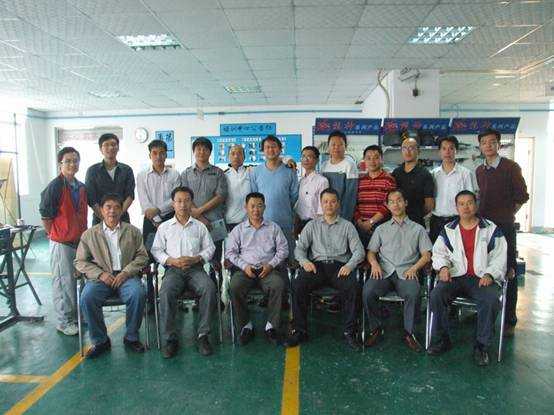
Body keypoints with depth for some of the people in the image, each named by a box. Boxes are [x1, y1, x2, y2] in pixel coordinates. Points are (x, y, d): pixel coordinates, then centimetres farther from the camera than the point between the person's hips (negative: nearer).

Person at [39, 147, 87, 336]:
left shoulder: (81, 187, 8)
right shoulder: (55, 186, -13)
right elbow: (45, 217, -11)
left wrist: (83, 234, 11)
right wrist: (56, 235, -5)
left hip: (79, 241, 7)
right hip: (61, 243, -7)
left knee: (74, 280, 17)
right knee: (62, 282, 3)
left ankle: (75, 316, 31)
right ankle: (63, 322, 15)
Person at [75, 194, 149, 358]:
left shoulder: (133, 231, 13)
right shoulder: (89, 234, 12)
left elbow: (142, 256, 6)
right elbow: (80, 261, 8)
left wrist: (126, 272, -11)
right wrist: (100, 274, -9)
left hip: (127, 275, 0)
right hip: (101, 277, 1)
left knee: (138, 294, -31)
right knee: (87, 298, -29)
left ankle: (131, 337, -9)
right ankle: (100, 341, -8)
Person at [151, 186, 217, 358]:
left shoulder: (200, 226, 17)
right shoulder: (164, 227, 16)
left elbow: (210, 248, 13)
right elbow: (156, 250, 11)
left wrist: (196, 258, -7)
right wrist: (172, 260, -7)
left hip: (195, 268, 0)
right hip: (173, 269, 0)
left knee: (209, 288, -31)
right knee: (166, 293, -33)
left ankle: (203, 335, -21)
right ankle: (169, 339, -21)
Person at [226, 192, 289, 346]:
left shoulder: (274, 227, 17)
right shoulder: (238, 229, 17)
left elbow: (283, 249, 11)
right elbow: (230, 252, 9)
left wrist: (271, 264, -6)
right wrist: (244, 266, -7)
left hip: (267, 269, 0)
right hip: (245, 269, 1)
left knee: (278, 285, -33)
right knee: (235, 286, -32)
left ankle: (271, 326, -19)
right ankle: (246, 325, -15)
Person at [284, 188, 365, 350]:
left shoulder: (347, 226, 17)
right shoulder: (312, 225, 20)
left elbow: (358, 250, 8)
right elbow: (299, 248, 12)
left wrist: (349, 265, -12)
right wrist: (305, 261, -10)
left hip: (339, 265, -1)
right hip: (316, 265, 1)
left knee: (353, 287, -32)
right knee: (298, 285, -28)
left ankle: (349, 332, -17)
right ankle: (299, 331, -15)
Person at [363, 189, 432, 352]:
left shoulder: (418, 229, 20)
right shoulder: (381, 229, 24)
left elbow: (426, 255, 11)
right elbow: (371, 252, 17)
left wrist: (414, 268, -7)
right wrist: (374, 263, -5)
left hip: (406, 272, -1)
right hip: (384, 271, 1)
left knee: (413, 293, -34)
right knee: (368, 291, -29)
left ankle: (409, 333, -14)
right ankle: (376, 329, -9)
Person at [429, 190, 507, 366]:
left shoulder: (491, 229, 10)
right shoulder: (448, 230, 15)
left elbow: (499, 257, 7)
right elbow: (439, 253, 16)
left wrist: (489, 274, -10)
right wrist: (443, 267, -5)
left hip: (482, 278, -1)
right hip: (455, 277, 1)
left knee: (491, 300, -31)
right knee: (436, 295, -25)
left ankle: (481, 345, -11)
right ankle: (443, 340, -7)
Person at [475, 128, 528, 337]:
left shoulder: (511, 167, -3)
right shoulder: (479, 171, 13)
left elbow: (522, 196, -1)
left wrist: (506, 215, 1)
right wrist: (481, 216, 12)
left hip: (504, 226, -5)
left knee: (508, 273, -1)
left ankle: (509, 320, 8)